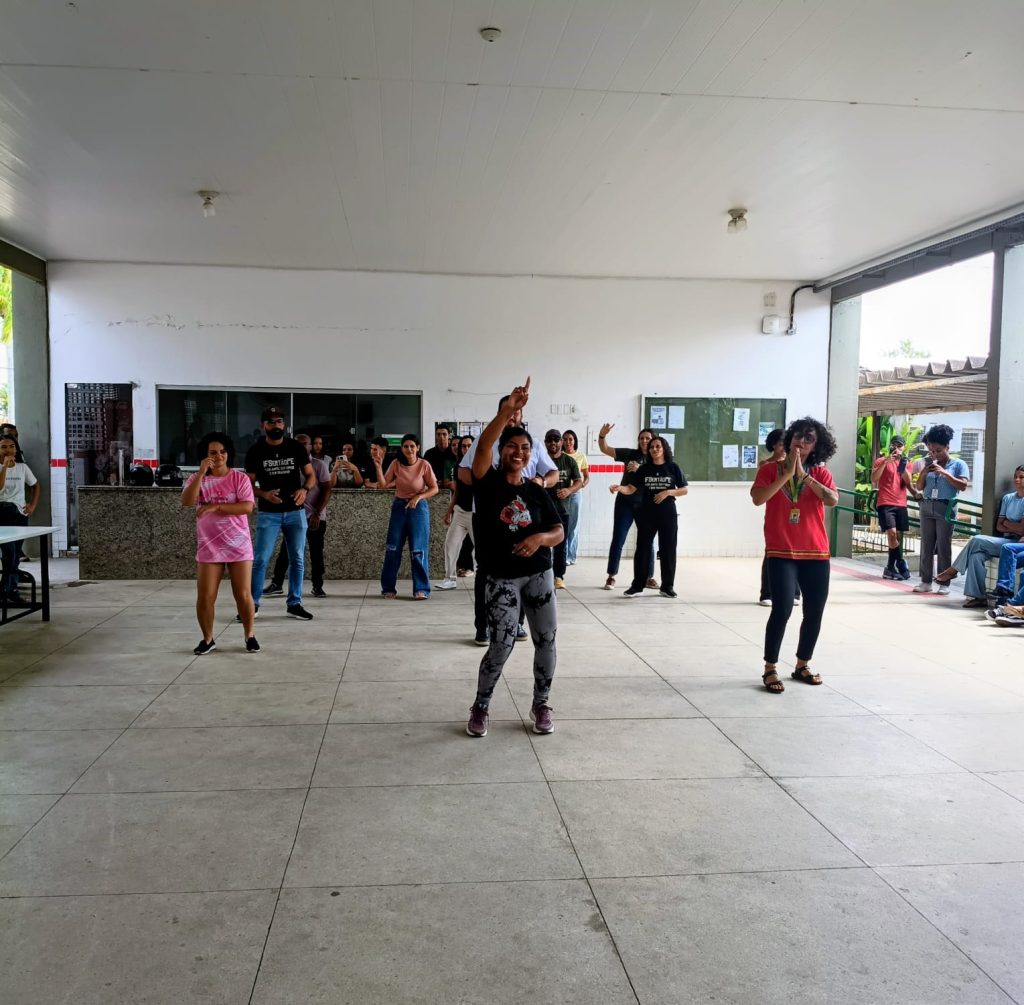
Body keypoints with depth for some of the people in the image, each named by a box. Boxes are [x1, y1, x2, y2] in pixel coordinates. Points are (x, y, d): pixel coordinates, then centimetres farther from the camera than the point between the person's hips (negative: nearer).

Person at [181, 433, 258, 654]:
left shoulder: (239, 478, -2)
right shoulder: (197, 479, 3)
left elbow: (247, 506, -14)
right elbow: (186, 502, -15)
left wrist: (215, 506, -19)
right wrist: (201, 473, -21)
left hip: (238, 546, -1)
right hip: (209, 547, 1)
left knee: (243, 595, 1)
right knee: (204, 597, 0)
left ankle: (249, 635, 19)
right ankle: (208, 639, 18)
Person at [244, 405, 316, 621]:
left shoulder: (296, 448, 1)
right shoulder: (255, 451, -2)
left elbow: (311, 475, 6)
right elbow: (249, 484, 0)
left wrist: (304, 489, -17)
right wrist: (264, 494, -21)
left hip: (295, 512, 2)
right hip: (268, 514, -2)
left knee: (297, 559, 6)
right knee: (260, 559, -4)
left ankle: (294, 604, 17)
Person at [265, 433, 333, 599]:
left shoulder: (319, 465, -3)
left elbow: (326, 490, -7)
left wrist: (317, 513, -14)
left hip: (315, 516, -2)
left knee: (316, 553, 4)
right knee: (285, 550, 4)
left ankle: (318, 586, 13)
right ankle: (276, 583, 14)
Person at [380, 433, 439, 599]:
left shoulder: (424, 465, -9)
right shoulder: (396, 464, -2)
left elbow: (434, 489, -6)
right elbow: (384, 484, -4)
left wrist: (418, 497, -18)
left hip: (418, 508, -3)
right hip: (399, 506, 3)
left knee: (418, 550, -4)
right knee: (392, 548, 3)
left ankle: (421, 589, 3)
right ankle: (388, 588, 13)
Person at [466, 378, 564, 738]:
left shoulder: (536, 491, 5)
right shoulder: (488, 482, -6)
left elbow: (559, 531, 6)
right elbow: (483, 445, -25)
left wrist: (541, 538, -18)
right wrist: (507, 410, -37)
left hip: (539, 574, 4)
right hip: (500, 577, -4)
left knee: (546, 641, 6)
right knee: (501, 646, -5)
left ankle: (541, 705, 27)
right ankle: (480, 708, 17)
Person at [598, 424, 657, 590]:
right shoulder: (630, 454, 2)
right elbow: (605, 449, -1)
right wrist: (602, 435, -19)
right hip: (625, 503, -1)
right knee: (618, 540, 0)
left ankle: (649, 577, 18)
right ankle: (611, 576, 7)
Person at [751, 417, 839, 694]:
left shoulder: (820, 473, 6)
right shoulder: (770, 469, 1)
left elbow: (832, 500, -12)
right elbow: (758, 498, -16)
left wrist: (804, 475, -14)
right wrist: (786, 474, -16)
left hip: (816, 553, 4)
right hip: (781, 552, -3)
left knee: (815, 612, 9)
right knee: (782, 609, -14)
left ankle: (802, 664, 29)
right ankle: (770, 669, 0)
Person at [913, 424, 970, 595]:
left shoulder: (958, 464, 3)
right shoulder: (930, 465, 14)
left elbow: (963, 485, -9)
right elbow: (919, 487, 14)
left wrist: (945, 473, -14)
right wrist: (924, 471, -2)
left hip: (945, 508, -4)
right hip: (927, 507, 4)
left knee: (943, 547, -4)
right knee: (926, 546, 4)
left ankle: (944, 583, 1)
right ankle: (926, 582, 8)